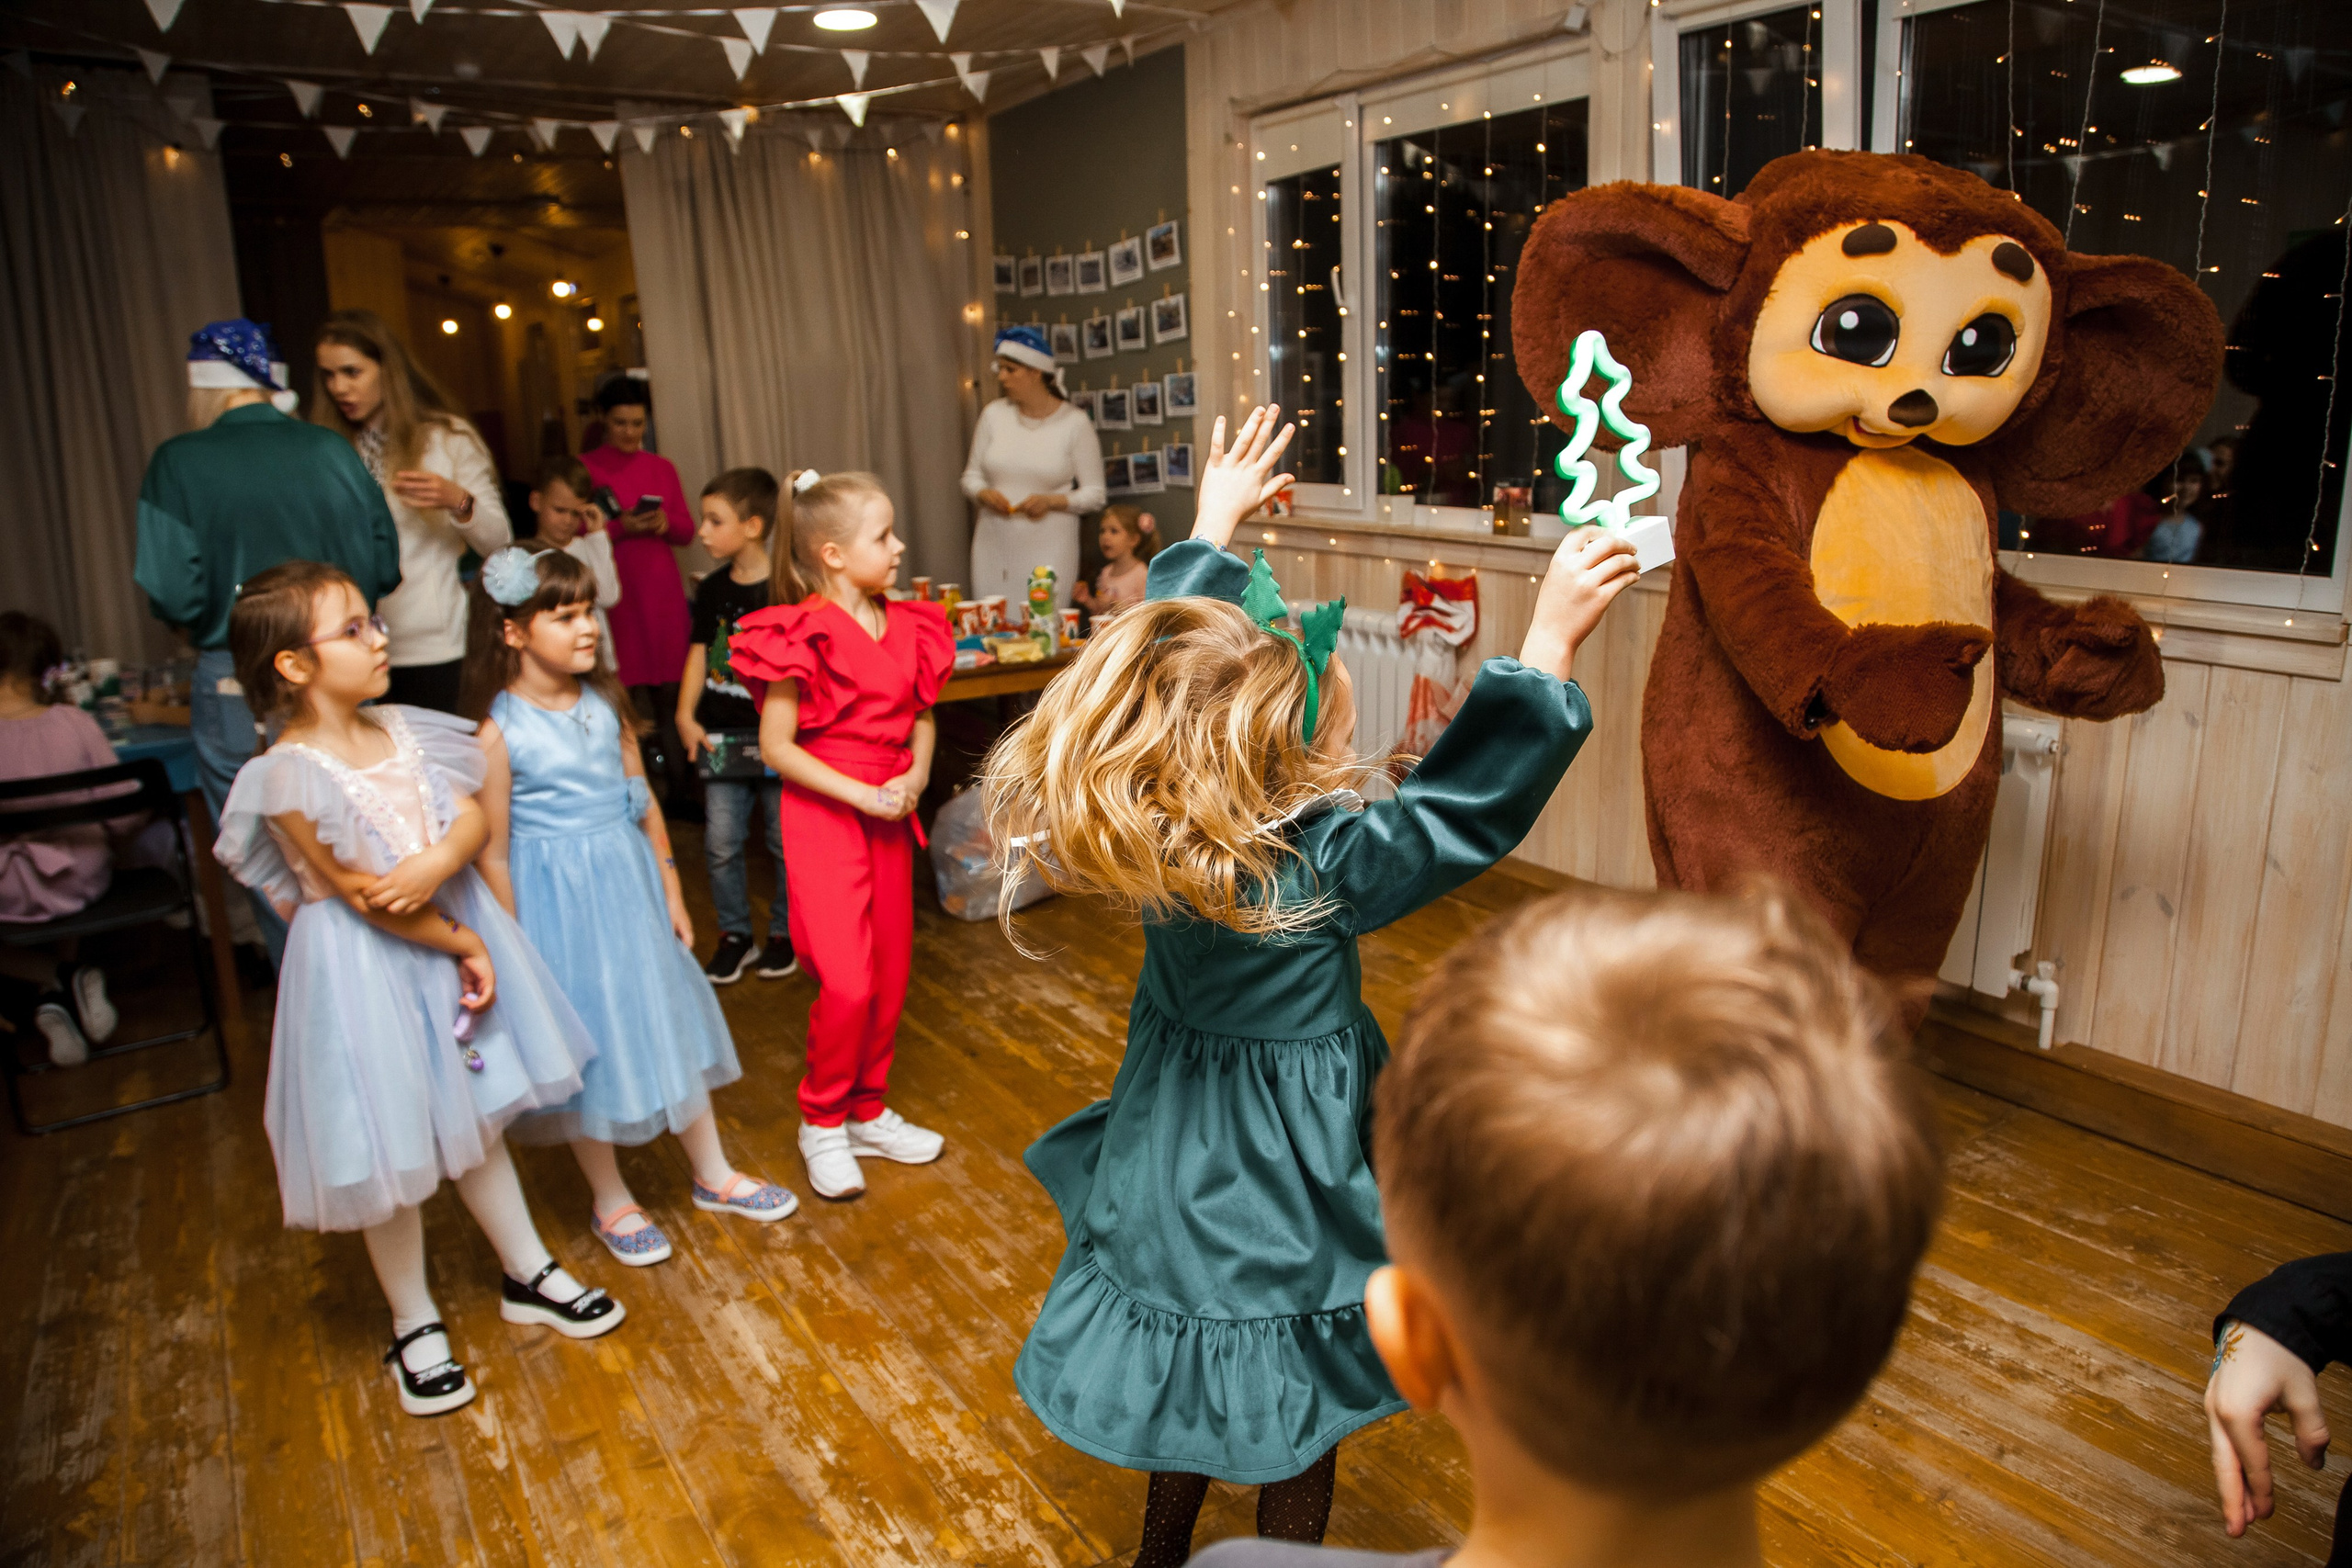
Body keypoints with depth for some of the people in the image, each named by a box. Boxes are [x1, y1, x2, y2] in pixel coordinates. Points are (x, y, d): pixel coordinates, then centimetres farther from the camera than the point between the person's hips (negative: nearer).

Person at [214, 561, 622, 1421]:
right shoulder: (289, 778, -21)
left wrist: (438, 862, -25)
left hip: (453, 942, 6)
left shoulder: (404, 730, -1)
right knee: (395, 1154, 9)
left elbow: (473, 819, -4)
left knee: (476, 1123, 20)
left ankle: (528, 1273, 36)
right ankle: (415, 1325, 29)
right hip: (367, 973, -6)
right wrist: (464, 945, -12)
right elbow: (365, 897, -19)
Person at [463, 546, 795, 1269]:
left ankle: (713, 1174, 32)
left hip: (629, 886, 5)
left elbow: (644, 802, 7)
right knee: (587, 1048, 9)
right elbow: (492, 851, -12)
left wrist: (671, 893, 9)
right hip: (557, 902, -5)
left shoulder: (604, 702, 0)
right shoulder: (499, 730, -16)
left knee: (670, 1022, 15)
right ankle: (612, 1202, 29)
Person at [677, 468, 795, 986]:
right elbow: (699, 652, 12)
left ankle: (784, 933, 24)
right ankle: (735, 934, 23)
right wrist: (686, 715, 5)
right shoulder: (712, 590, 6)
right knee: (721, 842, 7)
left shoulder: (788, 589, -10)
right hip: (723, 735, 5)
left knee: (784, 840, 7)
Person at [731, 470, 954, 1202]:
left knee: (890, 976, 13)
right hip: (823, 817, -7)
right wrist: (861, 796, -17)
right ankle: (822, 1122, 15)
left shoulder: (907, 627, 4)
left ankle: (868, 1113, 31)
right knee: (847, 985, -10)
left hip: (889, 817, 7)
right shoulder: (804, 636, -15)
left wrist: (916, 775, -5)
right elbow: (776, 745, -14)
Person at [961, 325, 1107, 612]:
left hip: (1048, 550, -3)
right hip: (994, 546, 3)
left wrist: (1051, 501, -17)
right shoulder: (993, 415, 8)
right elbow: (971, 475, 14)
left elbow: (1095, 494, -1)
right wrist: (984, 494, -9)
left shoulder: (1075, 423, -1)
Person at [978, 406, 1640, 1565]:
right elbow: (1473, 803, -28)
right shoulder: (1319, 869, -32)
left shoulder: (1145, 832, -15)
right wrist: (1551, 640, -28)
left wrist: (1214, 524, 8)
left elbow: (1160, 656, -2)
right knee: (1295, 1424, 17)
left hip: (1175, 1166, 7)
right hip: (1280, 1187, -7)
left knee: (1192, 1383, 29)